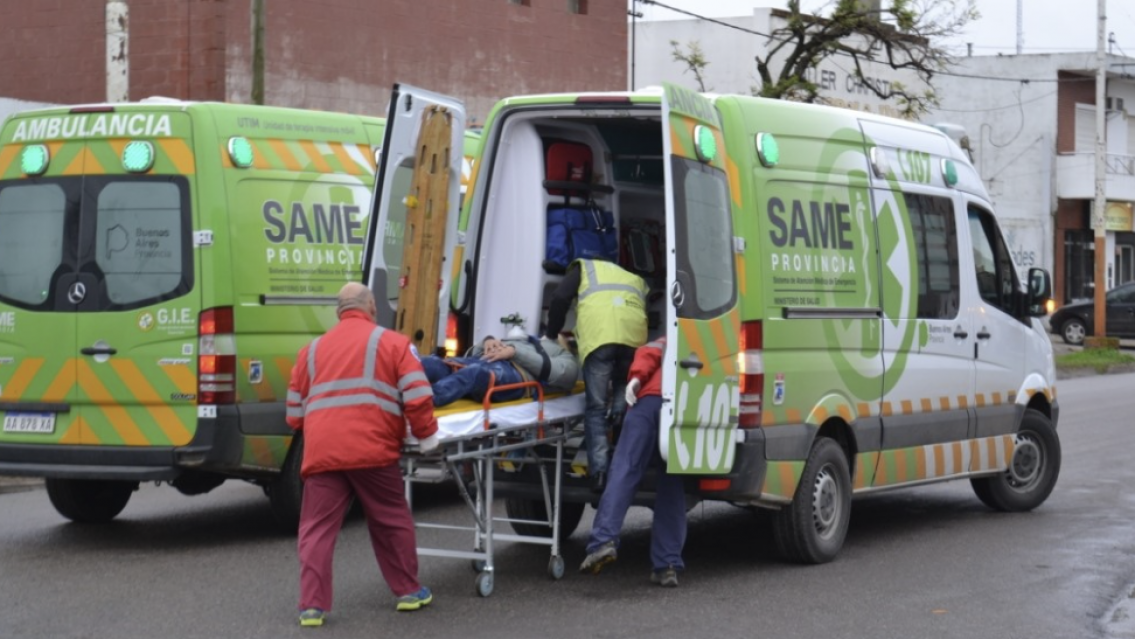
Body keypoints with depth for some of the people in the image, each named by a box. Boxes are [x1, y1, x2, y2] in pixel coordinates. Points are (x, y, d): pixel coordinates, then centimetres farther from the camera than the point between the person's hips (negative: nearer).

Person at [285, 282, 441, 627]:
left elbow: (295, 412, 23)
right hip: (372, 450, -2)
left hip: (321, 452, 2)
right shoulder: (392, 342, 11)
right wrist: (426, 436, 12)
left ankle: (312, 606, 0)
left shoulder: (312, 349, 22)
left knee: (317, 529, 6)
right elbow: (417, 397, 0)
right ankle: (408, 591, 24)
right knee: (391, 522, 14)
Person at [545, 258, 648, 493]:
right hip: (634, 336, 2)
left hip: (598, 336, -2)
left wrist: (551, 335, 24)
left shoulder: (584, 268, 31)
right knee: (624, 387, 27)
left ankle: (599, 471, -7)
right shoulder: (636, 280, 39)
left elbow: (560, 299, 14)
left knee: (595, 407, 2)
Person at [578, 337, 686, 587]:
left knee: (624, 472, -7)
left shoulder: (668, 344, 33)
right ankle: (667, 565, -3)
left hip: (650, 400, -2)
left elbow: (650, 353, 13)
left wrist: (637, 377, -2)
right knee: (671, 491, 6)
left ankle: (604, 539, -27)